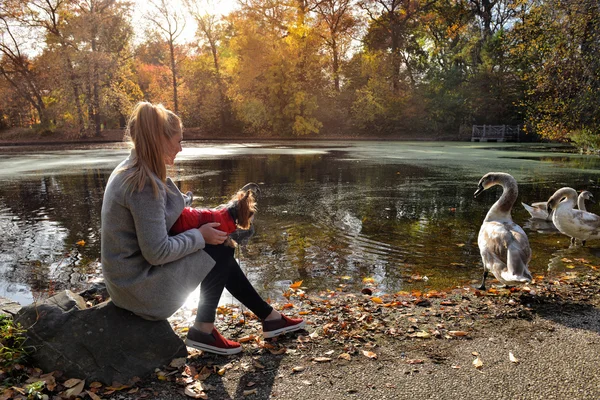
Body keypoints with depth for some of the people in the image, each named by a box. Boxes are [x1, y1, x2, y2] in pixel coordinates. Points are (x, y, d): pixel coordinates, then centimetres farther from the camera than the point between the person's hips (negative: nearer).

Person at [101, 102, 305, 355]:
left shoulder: (131, 171, 6)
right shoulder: (144, 184, -25)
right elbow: (157, 252, -26)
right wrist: (200, 236, -12)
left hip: (134, 272, 10)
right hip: (142, 288, -9)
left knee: (219, 250, 12)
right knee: (220, 252, -4)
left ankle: (271, 317, 21)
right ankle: (203, 330, 7)